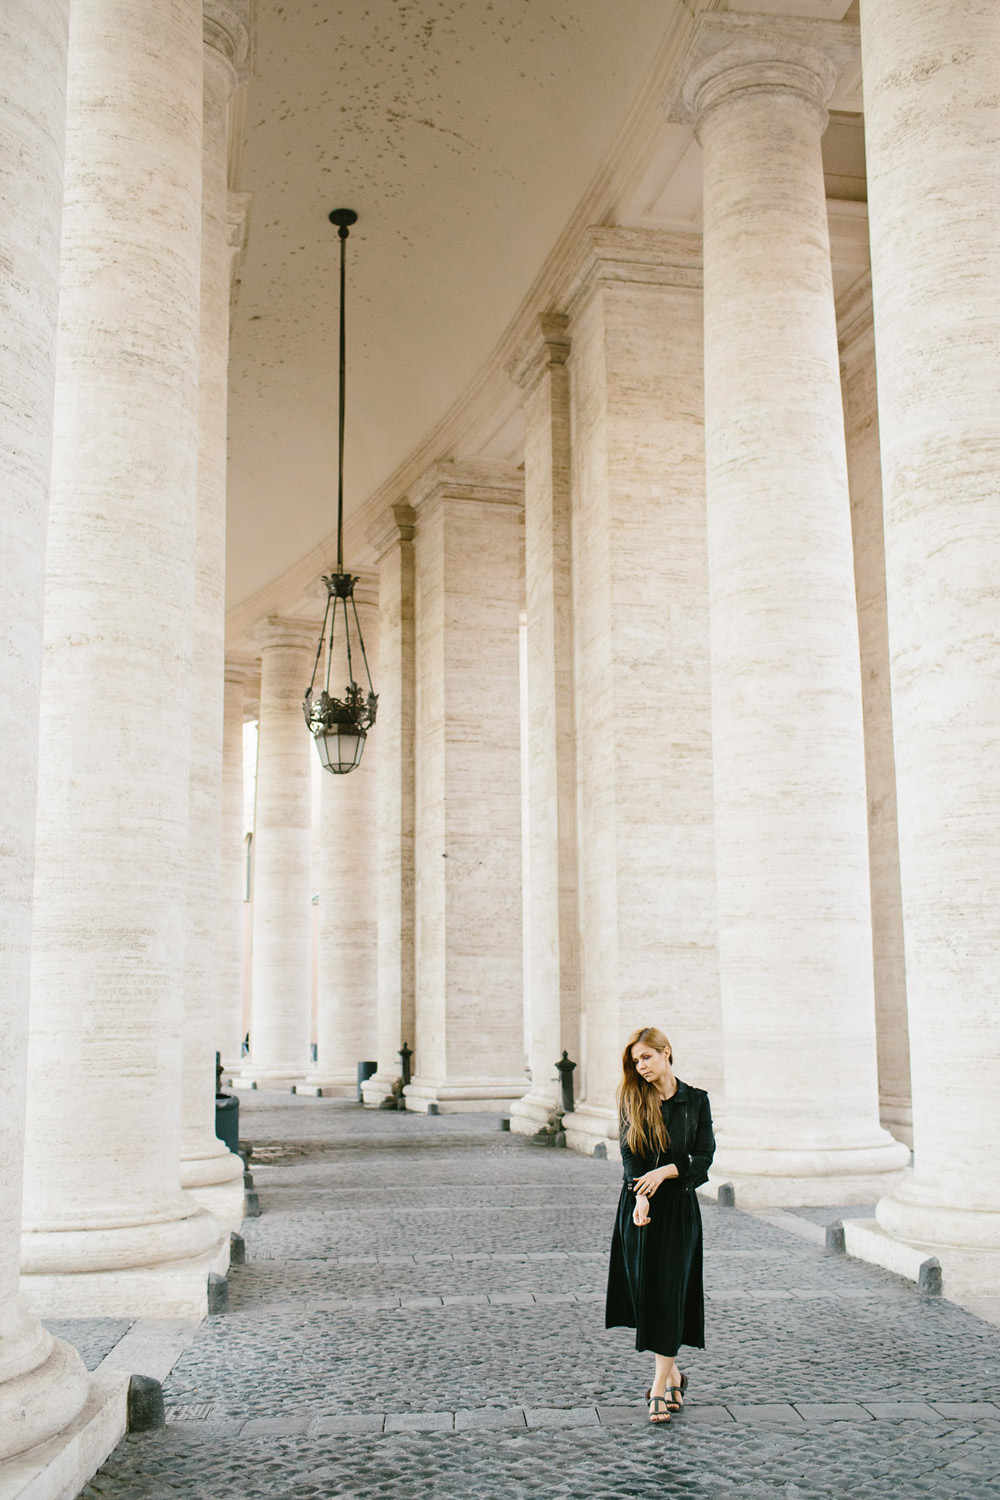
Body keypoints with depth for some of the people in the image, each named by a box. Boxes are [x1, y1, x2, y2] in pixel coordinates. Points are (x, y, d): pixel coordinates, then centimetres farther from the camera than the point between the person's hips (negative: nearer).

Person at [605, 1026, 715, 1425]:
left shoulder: (696, 1101, 1)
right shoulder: (632, 1099, 4)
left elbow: (704, 1156, -2)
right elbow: (629, 1152, -4)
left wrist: (665, 1172, -16)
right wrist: (640, 1195, -20)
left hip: (679, 1206, -2)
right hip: (639, 1207, 2)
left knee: (669, 1291, -6)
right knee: (644, 1290, 5)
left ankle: (660, 1385, -1)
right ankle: (673, 1374, 24)